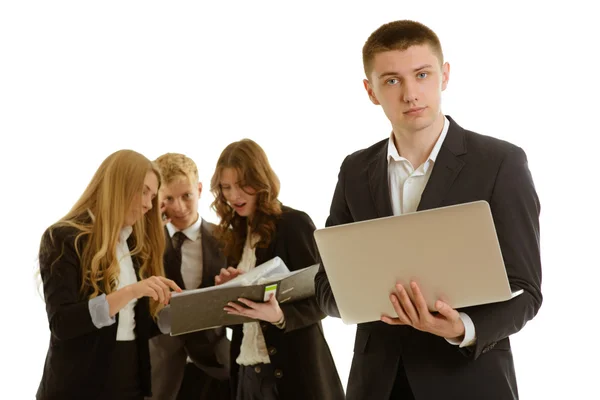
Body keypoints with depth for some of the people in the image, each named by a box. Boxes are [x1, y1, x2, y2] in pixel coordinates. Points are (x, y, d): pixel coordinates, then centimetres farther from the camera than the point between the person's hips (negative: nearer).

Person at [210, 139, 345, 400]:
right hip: (248, 370, 6)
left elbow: (321, 300, -11)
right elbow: (242, 311, 13)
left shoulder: (294, 224, -8)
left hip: (293, 369, -6)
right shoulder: (235, 233, 10)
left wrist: (279, 316, -27)